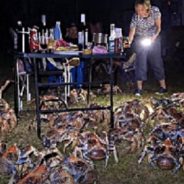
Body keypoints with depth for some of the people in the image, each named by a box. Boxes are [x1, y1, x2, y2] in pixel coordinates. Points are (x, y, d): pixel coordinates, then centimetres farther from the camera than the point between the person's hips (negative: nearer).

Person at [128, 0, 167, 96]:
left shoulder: (155, 11, -21)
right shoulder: (135, 17, -24)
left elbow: (158, 27, -10)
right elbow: (132, 32, -27)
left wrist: (154, 37, -22)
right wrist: (129, 42, -44)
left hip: (153, 39, 1)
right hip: (140, 40, -1)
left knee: (157, 62, -2)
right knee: (140, 62, -9)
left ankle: (163, 87, 5)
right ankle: (139, 88, -5)